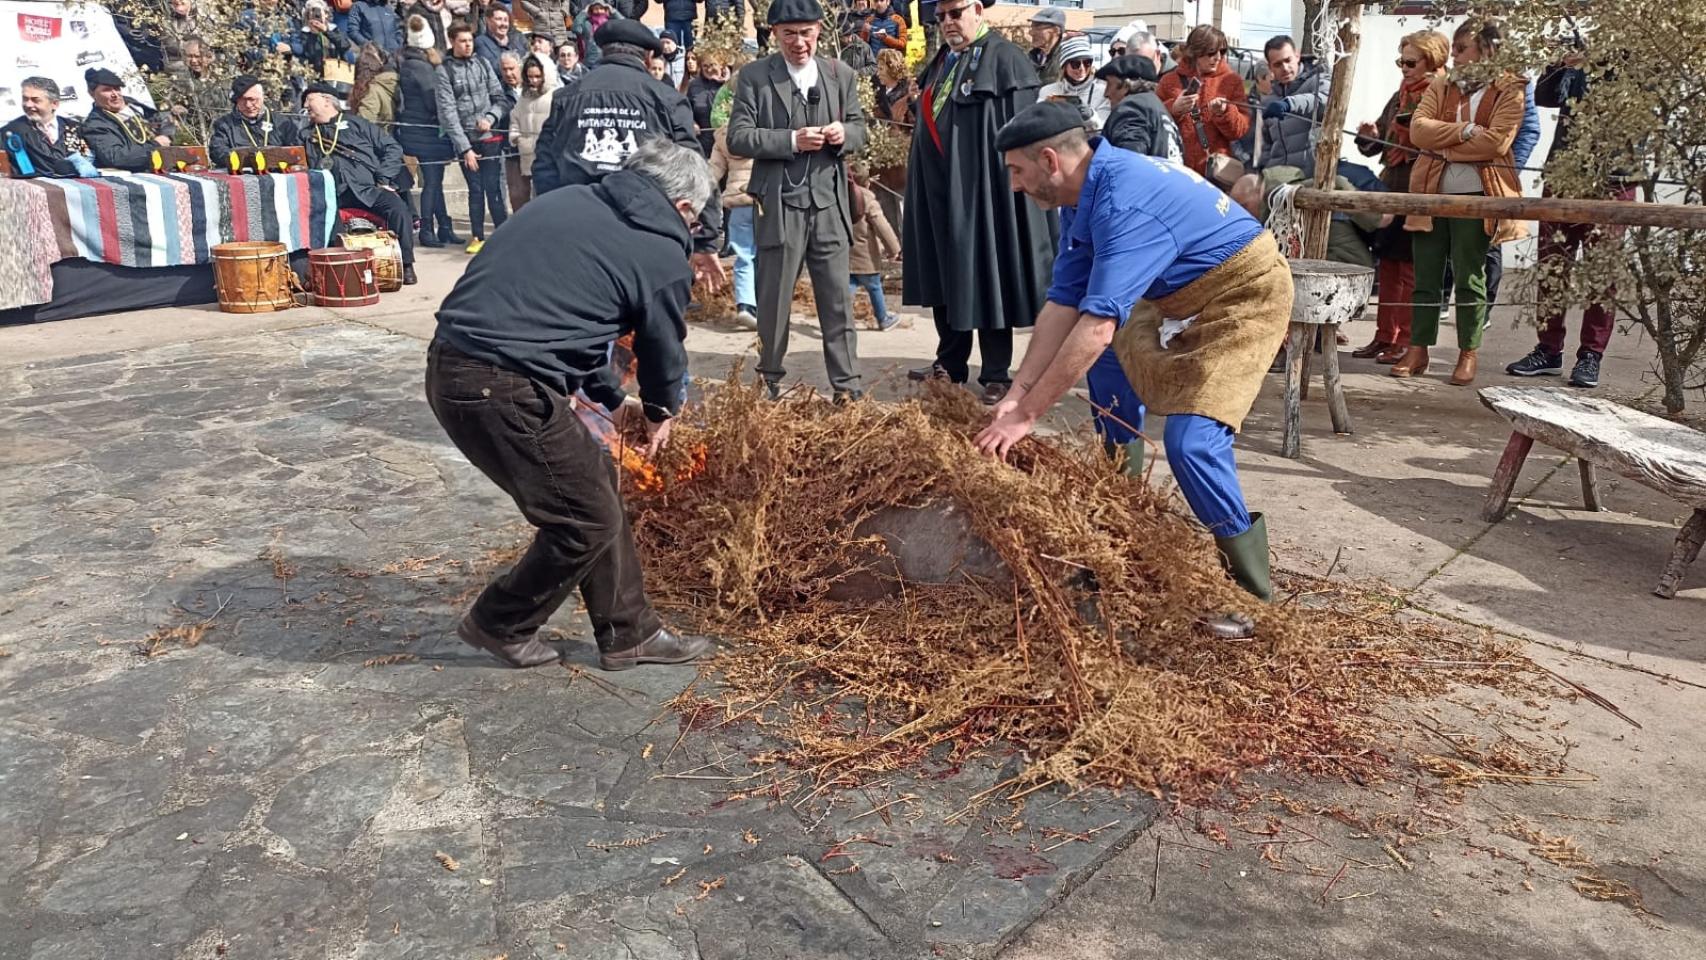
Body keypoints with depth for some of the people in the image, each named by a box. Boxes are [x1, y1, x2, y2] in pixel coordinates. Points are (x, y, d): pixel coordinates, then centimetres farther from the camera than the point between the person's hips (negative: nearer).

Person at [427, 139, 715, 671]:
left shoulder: (565, 201, 20)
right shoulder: (662, 253, -3)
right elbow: (664, 347, 9)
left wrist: (612, 398, 36)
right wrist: (660, 411, 31)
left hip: (450, 364, 9)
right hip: (502, 390, -9)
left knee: (594, 472, 19)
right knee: (590, 518, 8)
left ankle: (629, 632, 29)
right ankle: (500, 624, 28)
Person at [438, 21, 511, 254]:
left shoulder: (483, 63, 7)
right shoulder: (444, 71, -1)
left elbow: (500, 98, 9)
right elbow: (448, 112, -6)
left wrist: (491, 118, -11)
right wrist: (464, 148, -12)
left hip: (490, 137, 1)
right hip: (465, 140, -1)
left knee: (494, 189, -4)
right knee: (475, 190, 5)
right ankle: (478, 236, 17)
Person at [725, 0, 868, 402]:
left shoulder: (842, 75, 9)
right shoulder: (754, 76, 0)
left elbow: (859, 128, 15)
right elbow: (738, 138, -7)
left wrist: (844, 133, -9)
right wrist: (791, 140, -18)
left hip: (829, 202, 2)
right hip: (779, 203, -2)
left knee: (838, 298, 3)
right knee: (774, 298, 7)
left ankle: (846, 382, 9)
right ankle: (770, 378, 22)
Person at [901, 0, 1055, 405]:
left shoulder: (1005, 61, -8)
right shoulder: (941, 61, 16)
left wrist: (1013, 183, -20)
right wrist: (923, 177, 17)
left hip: (980, 187, -8)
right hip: (938, 186, 8)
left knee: (985, 279, -2)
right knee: (944, 276, 12)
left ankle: (996, 374, 7)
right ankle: (949, 362, 24)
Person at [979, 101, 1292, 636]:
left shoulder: (1123, 201, -30)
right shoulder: (1083, 194, 0)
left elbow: (1097, 328, -36)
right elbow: (1064, 304, -2)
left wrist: (1026, 415, -32)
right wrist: (1015, 395, -9)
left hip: (1244, 294, -10)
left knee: (1191, 441, -22)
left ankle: (1253, 592, -5)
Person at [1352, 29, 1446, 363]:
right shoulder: (1400, 96, 14)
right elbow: (1376, 145, 14)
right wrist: (1369, 136, -5)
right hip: (1391, 189, 7)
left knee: (1411, 270, -2)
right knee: (1387, 265, 9)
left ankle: (1406, 341, 5)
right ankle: (1385, 335, 16)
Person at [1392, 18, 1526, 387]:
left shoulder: (1509, 89, 0)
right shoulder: (1439, 86, 13)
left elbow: (1496, 141, -13)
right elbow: (1418, 129, -2)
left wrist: (1442, 144, -7)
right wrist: (1464, 130, -13)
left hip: (1476, 195, -4)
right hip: (1432, 191, 4)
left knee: (1469, 276, 1)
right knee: (1426, 275, 5)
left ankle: (1468, 354, 9)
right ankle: (1417, 350, 11)